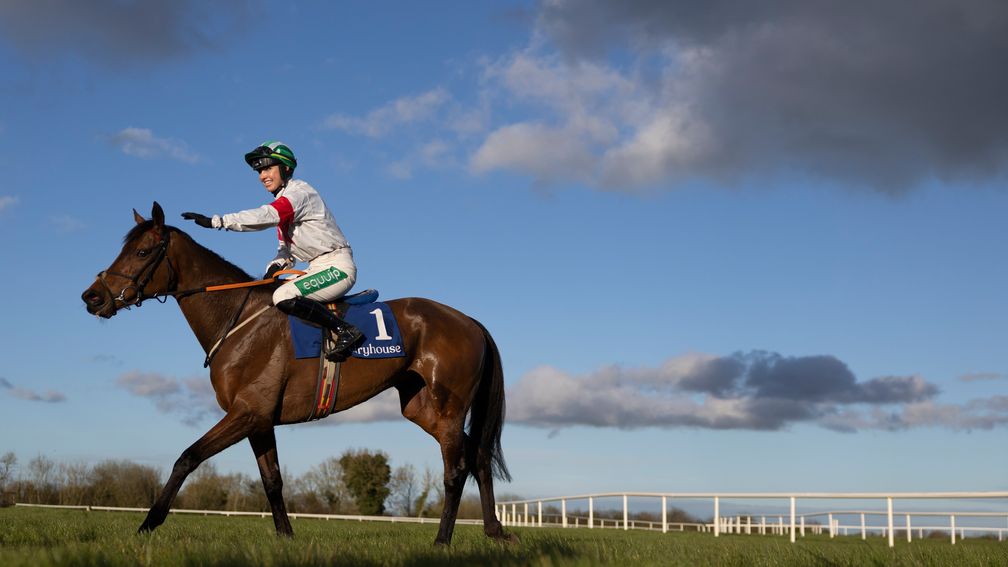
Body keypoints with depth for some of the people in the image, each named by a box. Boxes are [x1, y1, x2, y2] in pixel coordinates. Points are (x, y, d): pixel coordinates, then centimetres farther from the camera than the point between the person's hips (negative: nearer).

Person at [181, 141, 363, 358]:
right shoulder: (282, 203, 16)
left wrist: (214, 221, -34)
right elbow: (287, 248, 19)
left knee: (284, 298, -27)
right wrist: (275, 267, -4)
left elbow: (264, 216, -30)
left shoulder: (300, 193, -15)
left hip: (337, 266, -10)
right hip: (318, 268, 10)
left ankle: (346, 330, -22)